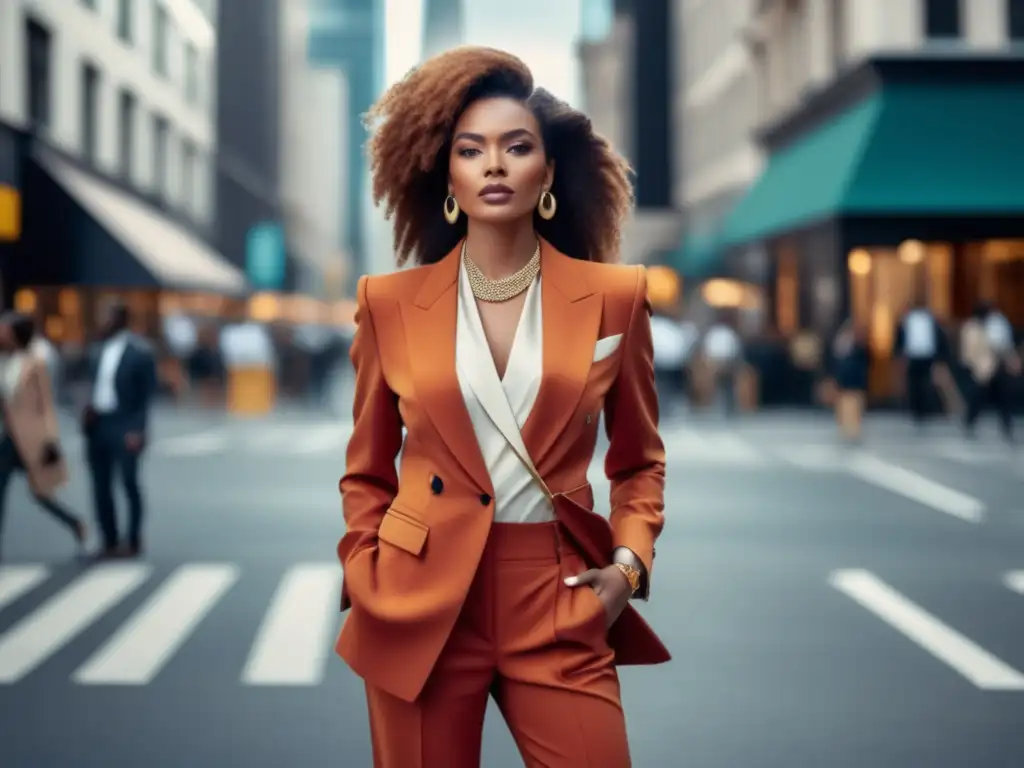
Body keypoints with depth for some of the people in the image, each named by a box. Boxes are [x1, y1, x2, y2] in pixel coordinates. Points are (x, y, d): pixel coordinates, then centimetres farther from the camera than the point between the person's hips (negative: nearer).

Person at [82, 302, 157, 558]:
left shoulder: (140, 352, -9)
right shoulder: (102, 349, 10)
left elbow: (147, 395, -10)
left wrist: (137, 430, -15)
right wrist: (90, 409, -1)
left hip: (124, 426, -7)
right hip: (97, 424, 7)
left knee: (129, 483, 2)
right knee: (101, 486, 8)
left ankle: (133, 542, 11)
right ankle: (110, 542, 16)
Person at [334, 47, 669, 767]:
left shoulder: (613, 297, 2)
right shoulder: (391, 302, 2)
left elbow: (640, 462, 13)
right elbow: (367, 473, 12)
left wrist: (628, 562, -2)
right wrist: (366, 579, -1)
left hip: (559, 605, 0)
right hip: (421, 601, 0)